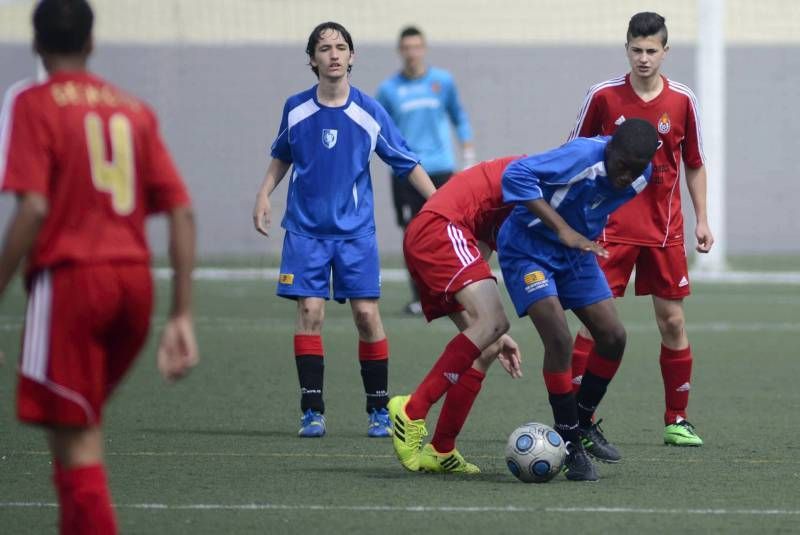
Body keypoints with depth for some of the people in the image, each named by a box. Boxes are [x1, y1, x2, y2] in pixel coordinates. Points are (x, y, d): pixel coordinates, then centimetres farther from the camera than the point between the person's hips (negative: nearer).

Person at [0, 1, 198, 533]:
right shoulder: (134, 109, 13)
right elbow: (182, 213, 7)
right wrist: (182, 317, 9)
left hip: (70, 280, -6)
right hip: (135, 282, 6)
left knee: (75, 442, -3)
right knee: (84, 425, 23)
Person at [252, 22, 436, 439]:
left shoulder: (370, 113, -5)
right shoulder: (296, 109, 0)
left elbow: (407, 164, 1)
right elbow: (282, 156, 18)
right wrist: (264, 194, 7)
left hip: (355, 230, -1)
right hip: (306, 229, 1)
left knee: (366, 313, -5)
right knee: (310, 311, -8)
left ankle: (379, 409, 7)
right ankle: (312, 410, -1)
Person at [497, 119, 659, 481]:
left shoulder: (640, 177, -6)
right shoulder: (583, 156, -30)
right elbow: (517, 174, -36)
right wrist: (563, 230, -36)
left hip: (576, 252, 7)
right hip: (528, 249, -7)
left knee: (613, 336, 0)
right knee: (559, 340, -19)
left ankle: (583, 424, 21)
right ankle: (570, 444, -7)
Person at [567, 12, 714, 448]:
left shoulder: (682, 101, 0)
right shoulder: (603, 96, -5)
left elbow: (695, 165, 10)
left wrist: (702, 221, 6)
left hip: (664, 228, 2)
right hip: (611, 226, -2)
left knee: (672, 320, 4)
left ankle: (677, 420, 15)